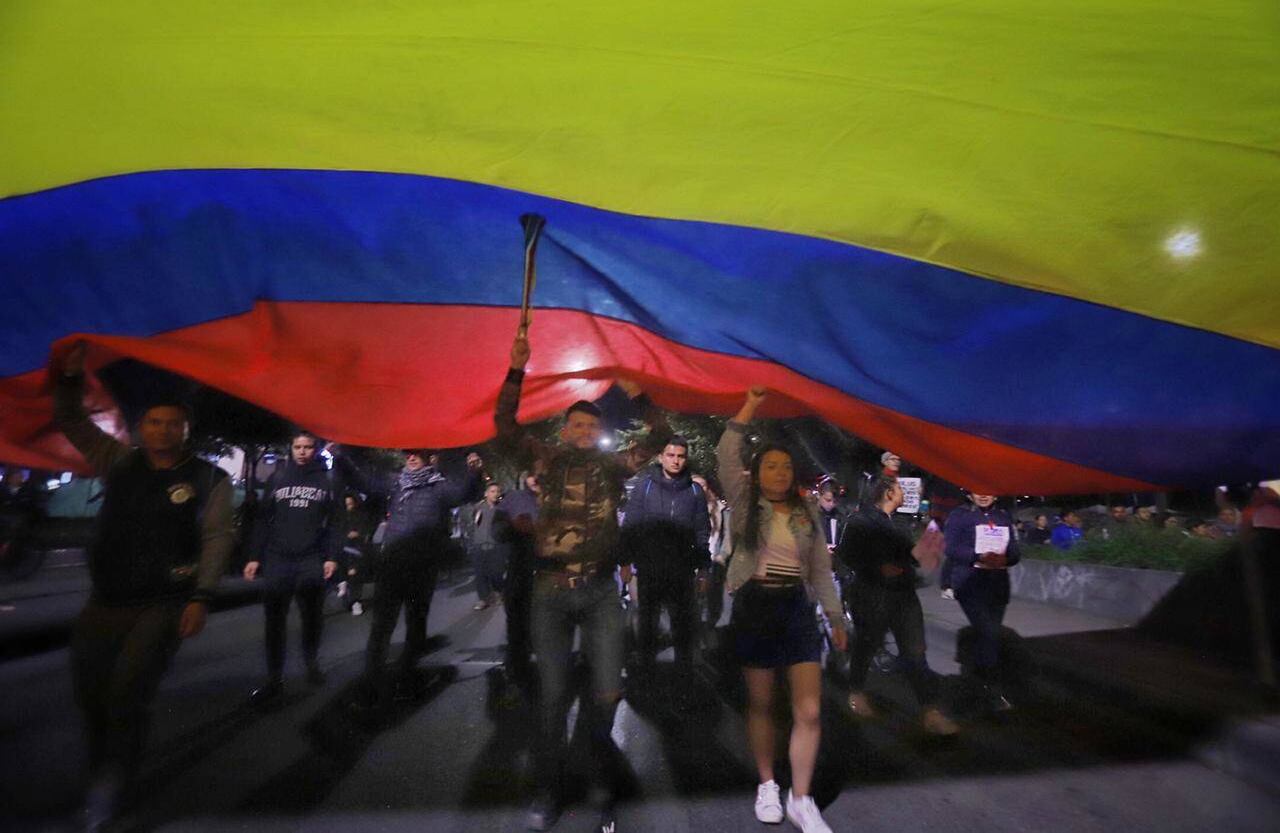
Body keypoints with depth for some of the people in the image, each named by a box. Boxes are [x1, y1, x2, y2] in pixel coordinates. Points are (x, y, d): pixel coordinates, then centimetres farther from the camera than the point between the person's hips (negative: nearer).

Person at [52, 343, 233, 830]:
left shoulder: (208, 479, -2)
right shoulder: (120, 463, 10)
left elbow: (216, 539, -7)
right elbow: (71, 423, 12)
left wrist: (201, 597, -15)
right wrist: (69, 378, -5)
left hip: (165, 606, -4)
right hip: (104, 603, 5)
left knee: (128, 690, -15)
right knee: (88, 691, 9)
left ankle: (111, 791, 5)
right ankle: (104, 782, 31)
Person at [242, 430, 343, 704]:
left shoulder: (327, 480, 4)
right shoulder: (277, 478, 8)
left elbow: (335, 522, 1)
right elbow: (262, 520, 7)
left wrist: (332, 556, -7)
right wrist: (255, 557, 1)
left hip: (312, 560, -1)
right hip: (277, 559, 1)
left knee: (312, 618, 7)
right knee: (274, 621, 2)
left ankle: (312, 664, 28)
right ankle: (274, 680, 12)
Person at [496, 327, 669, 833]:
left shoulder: (613, 466, 7)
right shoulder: (546, 461, 6)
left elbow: (659, 438, 0)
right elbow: (505, 426, -2)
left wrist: (636, 395, -10)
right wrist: (516, 371, -10)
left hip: (600, 591, 0)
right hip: (550, 591, 0)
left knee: (608, 691, 2)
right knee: (553, 694, 7)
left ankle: (602, 774, 31)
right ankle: (548, 791, 26)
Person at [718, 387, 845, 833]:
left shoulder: (807, 513, 8)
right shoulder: (745, 504, 0)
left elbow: (821, 568, 12)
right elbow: (726, 456, -13)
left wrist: (835, 616, 10)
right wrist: (749, 407, -13)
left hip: (797, 610, 2)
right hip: (754, 608, -2)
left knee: (809, 709, -2)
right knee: (760, 704, 10)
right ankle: (766, 785, 29)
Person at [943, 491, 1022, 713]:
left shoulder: (1004, 517, 14)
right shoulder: (958, 516, -1)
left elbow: (1015, 551, 8)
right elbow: (952, 549, -10)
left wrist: (1005, 558, -15)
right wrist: (978, 557, -25)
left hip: (998, 585, 5)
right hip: (970, 584, -5)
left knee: (989, 633, 13)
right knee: (988, 633, -13)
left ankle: (979, 676, 33)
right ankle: (993, 689, -4)